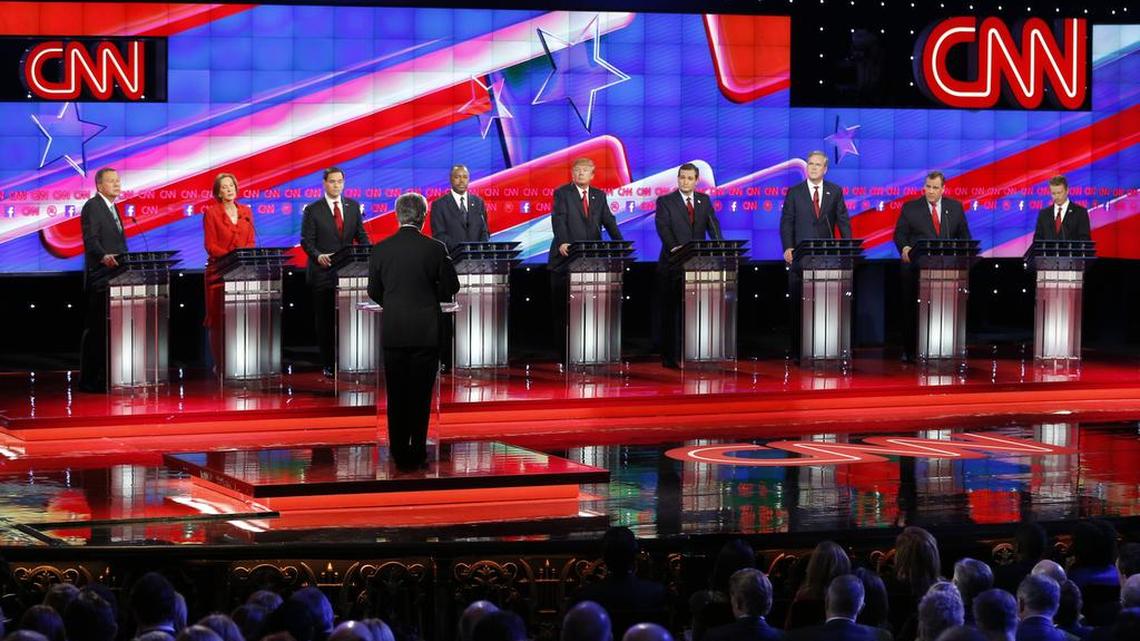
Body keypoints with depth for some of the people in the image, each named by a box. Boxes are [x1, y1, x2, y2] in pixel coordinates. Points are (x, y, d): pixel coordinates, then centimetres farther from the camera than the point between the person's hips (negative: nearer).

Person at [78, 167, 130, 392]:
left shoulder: (113, 209, 21)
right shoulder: (92, 206, -8)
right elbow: (90, 240, -21)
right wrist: (104, 257, -37)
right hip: (99, 277, -9)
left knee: (109, 329, 9)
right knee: (95, 329, -7)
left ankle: (103, 378, 13)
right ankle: (89, 380, -5)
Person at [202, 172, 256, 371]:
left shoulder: (246, 211, 13)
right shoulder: (211, 213, 0)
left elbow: (251, 242, 13)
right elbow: (211, 246, -5)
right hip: (220, 271, -4)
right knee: (220, 319, -4)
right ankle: (221, 366, -1)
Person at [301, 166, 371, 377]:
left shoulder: (353, 207, 10)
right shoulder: (312, 210, 0)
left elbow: (361, 236, 13)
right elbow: (306, 241, -4)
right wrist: (318, 256, -22)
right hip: (323, 273, -2)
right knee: (324, 321, 3)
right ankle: (328, 365, 8)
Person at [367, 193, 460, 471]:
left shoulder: (380, 249, -3)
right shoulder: (435, 248, -8)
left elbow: (374, 291, 5)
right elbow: (450, 287, 0)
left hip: (393, 333, 1)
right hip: (426, 331, -1)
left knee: (396, 396, 9)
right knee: (421, 395, 6)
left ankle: (399, 454, 11)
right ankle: (416, 455, 6)